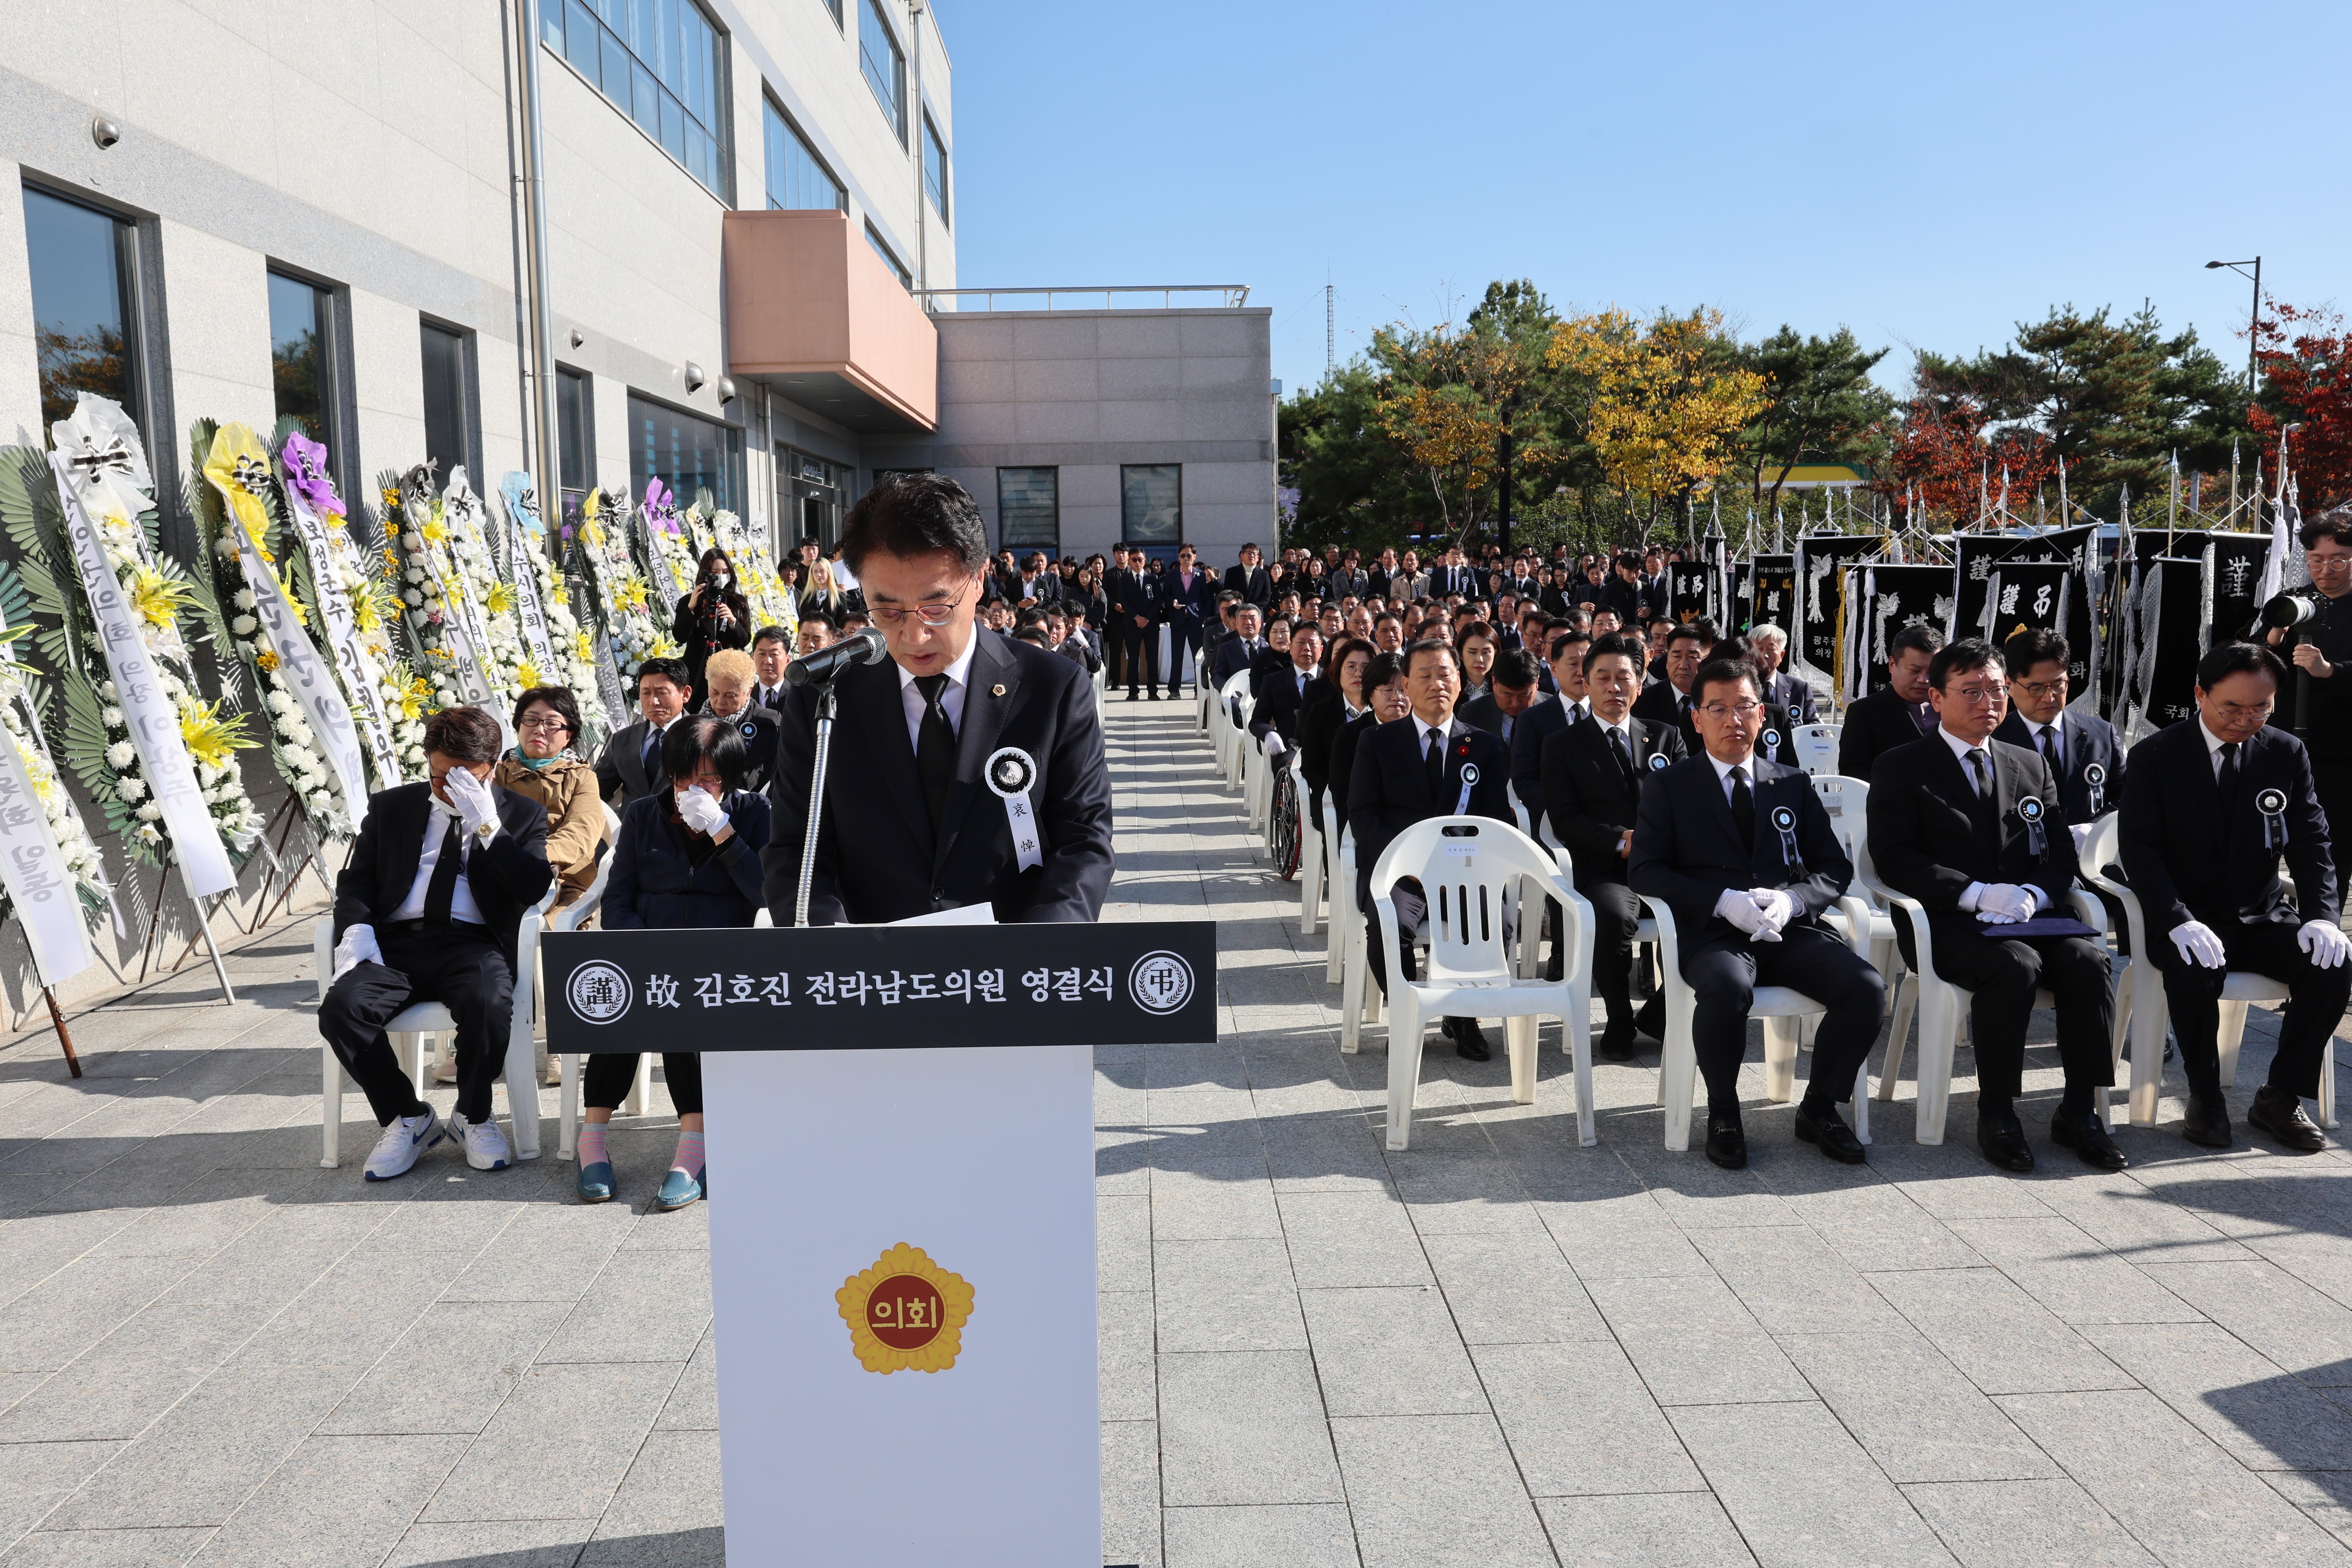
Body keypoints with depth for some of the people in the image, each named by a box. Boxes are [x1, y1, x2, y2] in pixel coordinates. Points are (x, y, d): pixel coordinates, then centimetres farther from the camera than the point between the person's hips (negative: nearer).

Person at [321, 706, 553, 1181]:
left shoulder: (521, 814, 12)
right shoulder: (391, 807, 20)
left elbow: (534, 888, -4)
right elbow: (356, 879, 15)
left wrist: (487, 824, -11)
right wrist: (357, 929, -6)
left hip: (473, 944, -3)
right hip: (395, 943, 3)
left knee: (490, 1004, -35)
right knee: (341, 1009, -26)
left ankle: (472, 1117, -6)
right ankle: (408, 1119, -3)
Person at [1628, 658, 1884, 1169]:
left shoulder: (1793, 785, 19)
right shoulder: (1669, 787, 9)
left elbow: (1835, 867, 15)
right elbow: (1644, 871, -1)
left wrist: (1791, 899, -8)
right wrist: (1723, 900, -16)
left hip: (1791, 930, 4)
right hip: (1712, 932, -3)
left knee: (1868, 988, -23)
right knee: (1727, 988, -37)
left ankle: (1819, 1108, 0)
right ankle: (1723, 1112, -11)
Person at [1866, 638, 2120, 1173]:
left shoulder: (2030, 767, 20)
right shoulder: (1899, 768, 3)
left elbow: (2060, 852, 14)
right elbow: (1895, 859, -8)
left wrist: (2033, 895, -10)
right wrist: (1976, 894, -19)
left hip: (2025, 918, 5)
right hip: (1943, 924, -5)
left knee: (2086, 960, -25)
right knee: (2016, 966, -33)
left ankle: (2080, 1110, -13)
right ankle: (1996, 1114, -20)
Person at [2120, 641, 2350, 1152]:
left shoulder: (2287, 754, 5)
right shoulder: (2155, 757, -5)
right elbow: (2139, 851, -12)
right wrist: (2179, 922, -27)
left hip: (2262, 918, 4)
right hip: (2186, 922, -4)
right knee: (2195, 970, -34)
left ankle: (2281, 1096, -3)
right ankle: (2205, 1098, -11)